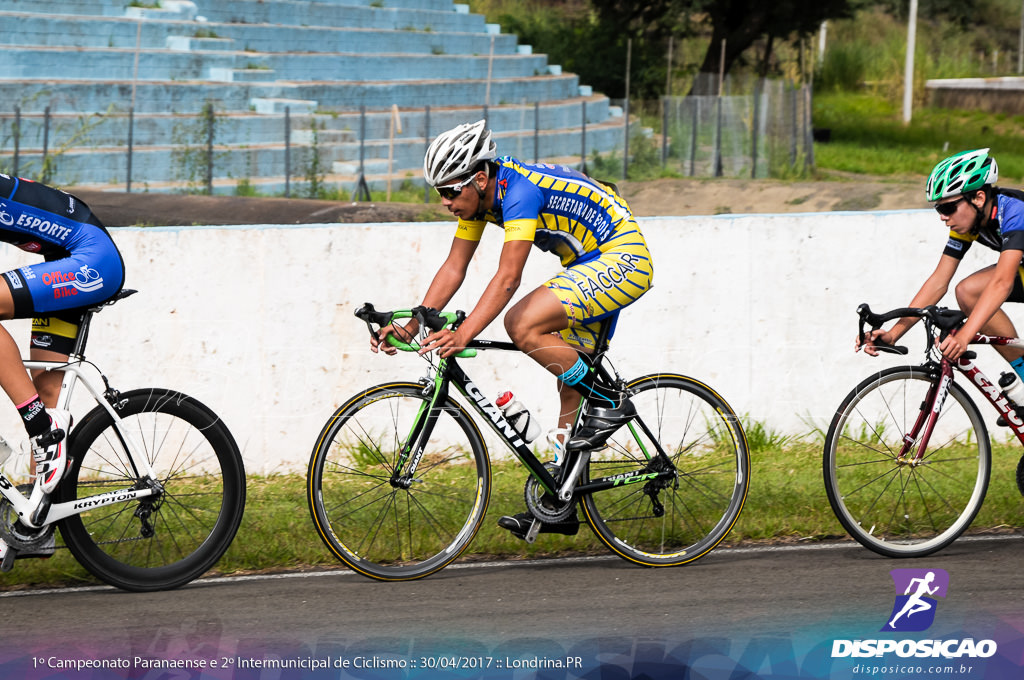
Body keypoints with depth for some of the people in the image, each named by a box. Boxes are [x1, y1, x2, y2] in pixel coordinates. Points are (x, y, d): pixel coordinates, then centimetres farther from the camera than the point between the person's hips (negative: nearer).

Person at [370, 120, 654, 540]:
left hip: (622, 261, -10)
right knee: (570, 382, 9)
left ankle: (609, 403, -12)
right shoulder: (479, 194, 0)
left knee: (522, 325, -24)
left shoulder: (519, 190, -27)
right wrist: (412, 326, -5)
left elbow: (508, 278, -35)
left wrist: (463, 335, -42)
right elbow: (454, 268, 4)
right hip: (594, 268, 10)